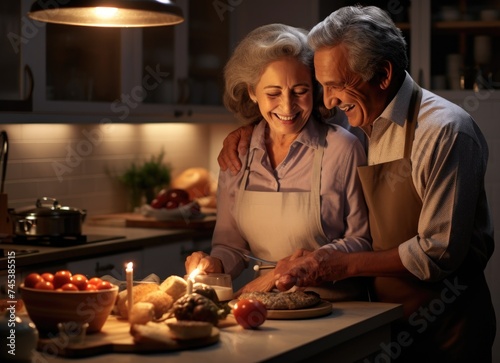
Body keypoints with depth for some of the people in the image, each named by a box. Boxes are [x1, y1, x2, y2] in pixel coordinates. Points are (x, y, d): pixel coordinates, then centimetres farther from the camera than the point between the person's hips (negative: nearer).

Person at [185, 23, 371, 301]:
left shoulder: (342, 148, -7)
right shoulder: (236, 154, 6)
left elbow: (362, 241, -1)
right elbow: (232, 243, 15)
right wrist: (214, 264, -7)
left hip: (335, 306, -2)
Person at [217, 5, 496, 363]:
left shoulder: (445, 132, -20)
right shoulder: (363, 121, 1)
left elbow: (439, 253, -23)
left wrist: (343, 265, -19)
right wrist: (250, 128, 4)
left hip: (445, 324, -6)